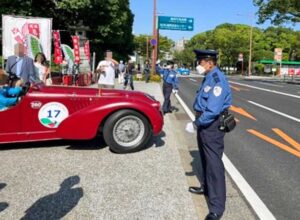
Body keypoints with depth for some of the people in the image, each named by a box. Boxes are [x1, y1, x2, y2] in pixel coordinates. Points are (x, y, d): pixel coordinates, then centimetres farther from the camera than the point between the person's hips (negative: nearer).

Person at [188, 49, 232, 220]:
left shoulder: (217, 79, -22)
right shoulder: (209, 77, 11)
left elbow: (213, 109, -29)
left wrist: (197, 122, -18)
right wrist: (199, 122, 14)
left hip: (213, 125, -10)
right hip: (205, 122, 11)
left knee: (214, 163, -6)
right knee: (206, 159, 24)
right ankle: (207, 187, 45)